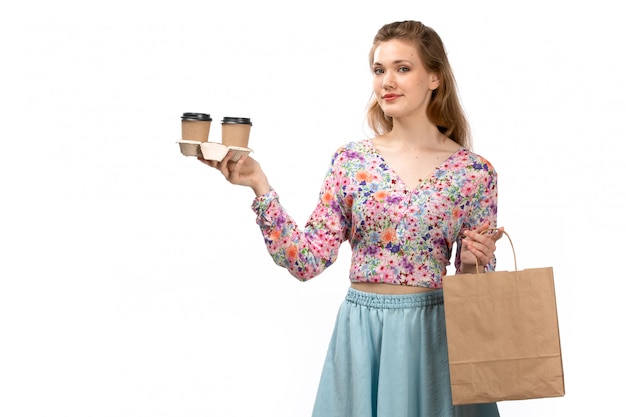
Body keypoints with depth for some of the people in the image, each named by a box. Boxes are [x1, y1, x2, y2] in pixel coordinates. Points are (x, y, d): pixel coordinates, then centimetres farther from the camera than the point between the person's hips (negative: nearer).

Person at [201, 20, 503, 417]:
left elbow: (472, 281, 5)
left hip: (433, 335, -1)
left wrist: (477, 260, -16)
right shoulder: (351, 160, 0)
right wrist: (260, 186, -11)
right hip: (360, 329, 1)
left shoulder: (474, 173, -3)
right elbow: (307, 261, -5)